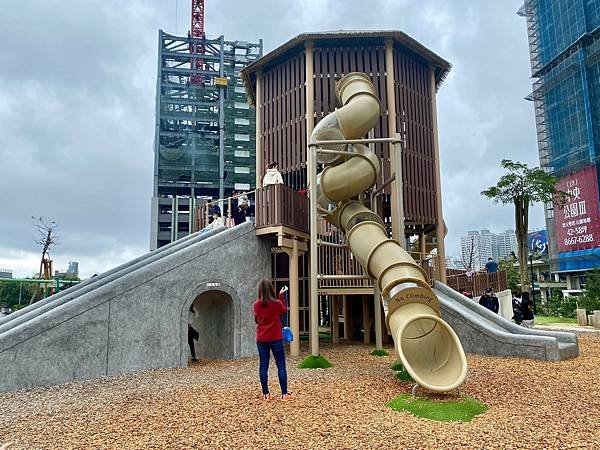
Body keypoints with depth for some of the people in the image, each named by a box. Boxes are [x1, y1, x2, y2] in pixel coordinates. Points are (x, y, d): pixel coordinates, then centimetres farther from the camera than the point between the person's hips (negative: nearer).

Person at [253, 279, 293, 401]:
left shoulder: (257, 304, -4)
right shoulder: (277, 303, -12)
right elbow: (284, 310, 11)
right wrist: (281, 296, 10)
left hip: (261, 339, 3)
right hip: (276, 338, -3)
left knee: (263, 365, 8)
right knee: (281, 364, 5)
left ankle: (266, 394, 11)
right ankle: (284, 394, 5)